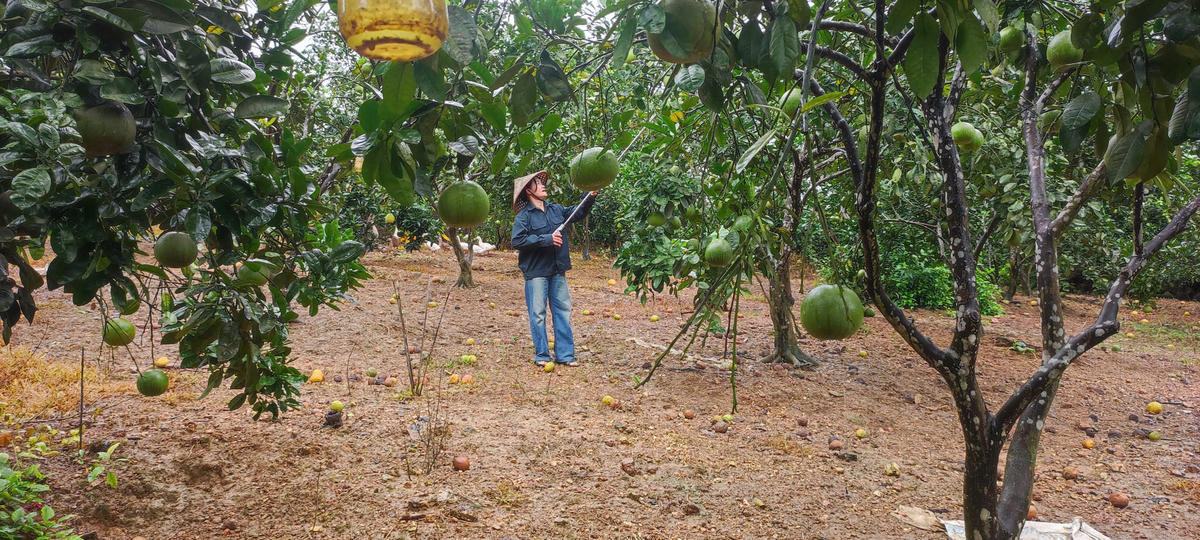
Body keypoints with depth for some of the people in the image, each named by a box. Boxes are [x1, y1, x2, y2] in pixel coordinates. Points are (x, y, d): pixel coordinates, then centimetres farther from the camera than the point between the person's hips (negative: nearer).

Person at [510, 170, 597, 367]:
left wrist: (589, 196, 6)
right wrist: (545, 239, -19)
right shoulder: (524, 216, -7)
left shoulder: (556, 209, 11)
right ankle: (541, 355, 11)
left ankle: (565, 354, 14)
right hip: (536, 272, -6)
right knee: (538, 314, 0)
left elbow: (577, 212, 22)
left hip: (558, 271, 6)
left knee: (563, 311, 7)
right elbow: (517, 240, -16)